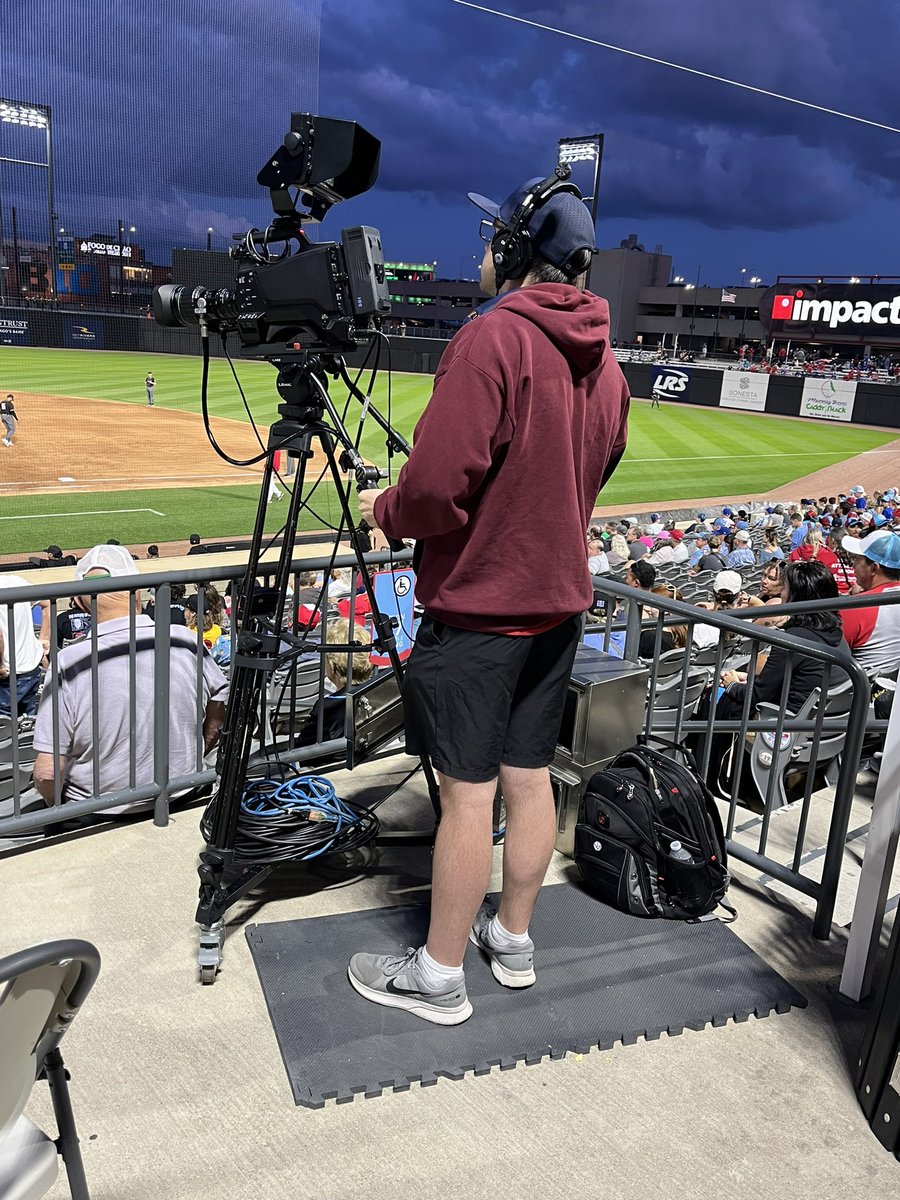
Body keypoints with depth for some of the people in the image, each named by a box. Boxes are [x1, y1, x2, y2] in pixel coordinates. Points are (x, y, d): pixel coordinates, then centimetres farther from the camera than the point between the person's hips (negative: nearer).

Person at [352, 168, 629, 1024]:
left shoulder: (491, 339, -16)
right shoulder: (605, 363, 9)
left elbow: (437, 486, -22)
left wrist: (385, 513, -1)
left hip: (478, 608, -8)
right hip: (558, 603, 8)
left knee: (468, 791, 1)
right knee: (529, 776, 16)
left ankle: (438, 976, 16)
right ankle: (512, 937, 32)